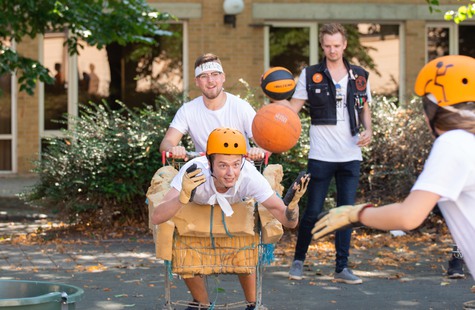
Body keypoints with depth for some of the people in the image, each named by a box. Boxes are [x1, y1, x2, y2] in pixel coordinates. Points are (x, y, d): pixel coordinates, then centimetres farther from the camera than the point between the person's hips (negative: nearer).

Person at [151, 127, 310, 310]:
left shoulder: (250, 176, -38)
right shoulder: (193, 172, -42)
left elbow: (289, 221, -34)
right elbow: (156, 218, -48)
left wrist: (293, 203, -57)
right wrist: (183, 197, -66)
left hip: (236, 211, 0)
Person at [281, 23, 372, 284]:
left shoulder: (359, 76, 8)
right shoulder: (310, 75, 0)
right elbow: (293, 107, 0)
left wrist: (368, 130, -1)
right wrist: (277, 98, -20)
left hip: (351, 156, 3)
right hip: (321, 155, -3)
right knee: (313, 211, 0)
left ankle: (342, 268, 10)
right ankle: (298, 260, 17)